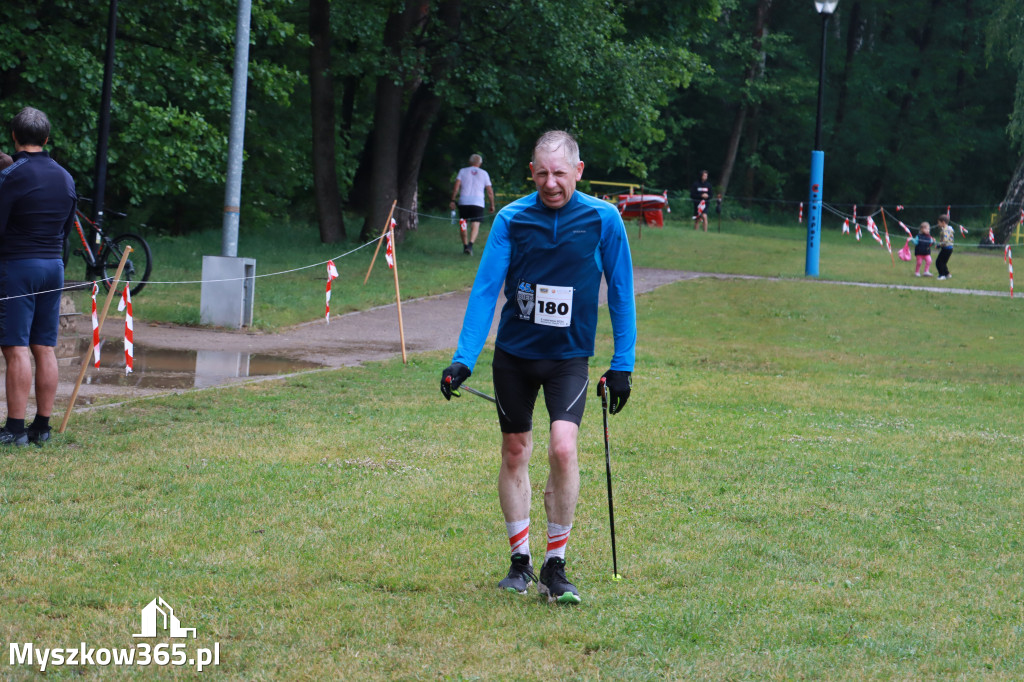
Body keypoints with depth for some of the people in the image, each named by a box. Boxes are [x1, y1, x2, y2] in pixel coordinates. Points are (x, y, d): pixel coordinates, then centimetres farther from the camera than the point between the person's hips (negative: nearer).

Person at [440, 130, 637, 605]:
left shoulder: (603, 220, -9)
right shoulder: (512, 219, -8)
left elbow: (621, 294, -1)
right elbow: (485, 289, -8)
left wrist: (622, 365, -2)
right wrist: (464, 359, -16)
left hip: (569, 356, -2)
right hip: (514, 353, 2)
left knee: (563, 448, -17)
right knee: (515, 452, 8)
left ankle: (555, 566, -6)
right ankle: (520, 561, 23)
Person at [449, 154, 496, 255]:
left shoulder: (463, 171, 10)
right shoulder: (484, 173, 11)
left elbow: (456, 186, -3)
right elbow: (490, 191, 8)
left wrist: (453, 200, -3)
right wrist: (492, 205, 16)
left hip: (463, 202, 1)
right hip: (478, 202, -1)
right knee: (475, 226, -6)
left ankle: (465, 246, 15)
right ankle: (470, 244, -27)